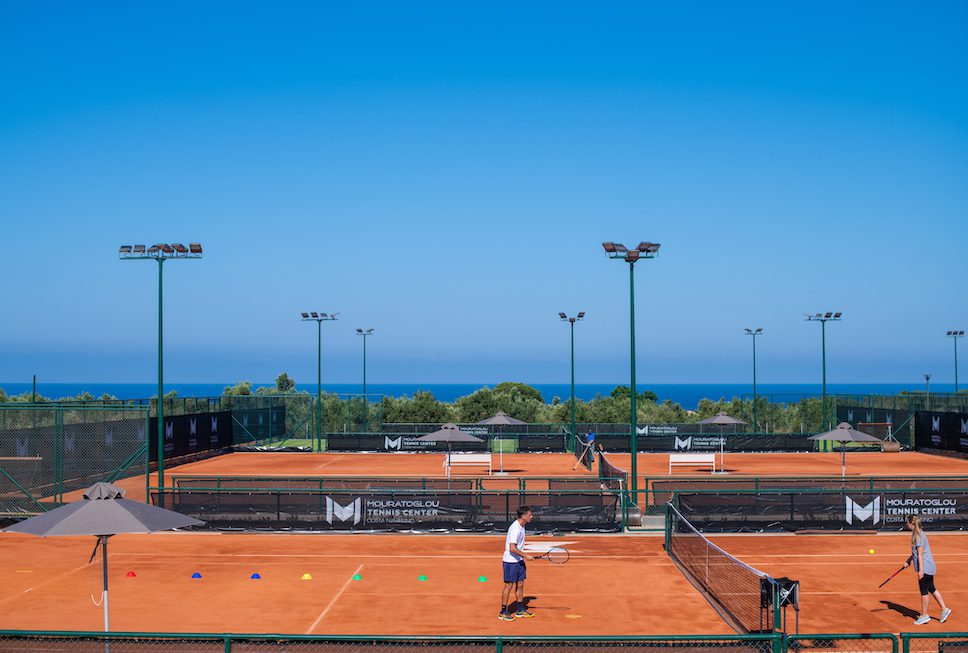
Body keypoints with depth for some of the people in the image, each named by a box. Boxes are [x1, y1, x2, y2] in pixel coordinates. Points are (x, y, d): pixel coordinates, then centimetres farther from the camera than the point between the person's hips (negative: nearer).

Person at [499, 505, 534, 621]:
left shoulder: (521, 526, 7)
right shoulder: (515, 529, -25)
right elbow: (512, 549, -28)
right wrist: (525, 555, -20)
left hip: (519, 560, 9)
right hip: (510, 561, -9)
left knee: (520, 584, 12)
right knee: (509, 585, -2)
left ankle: (520, 611, 22)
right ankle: (503, 612, 8)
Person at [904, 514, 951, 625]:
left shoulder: (918, 535, -18)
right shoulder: (917, 534, 11)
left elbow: (920, 554, -20)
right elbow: (915, 552, 23)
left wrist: (921, 570, -21)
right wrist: (908, 561, 19)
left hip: (925, 567, -9)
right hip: (929, 567, 10)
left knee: (924, 591, 0)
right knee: (931, 589, 17)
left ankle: (924, 615, 9)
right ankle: (944, 609, 21)